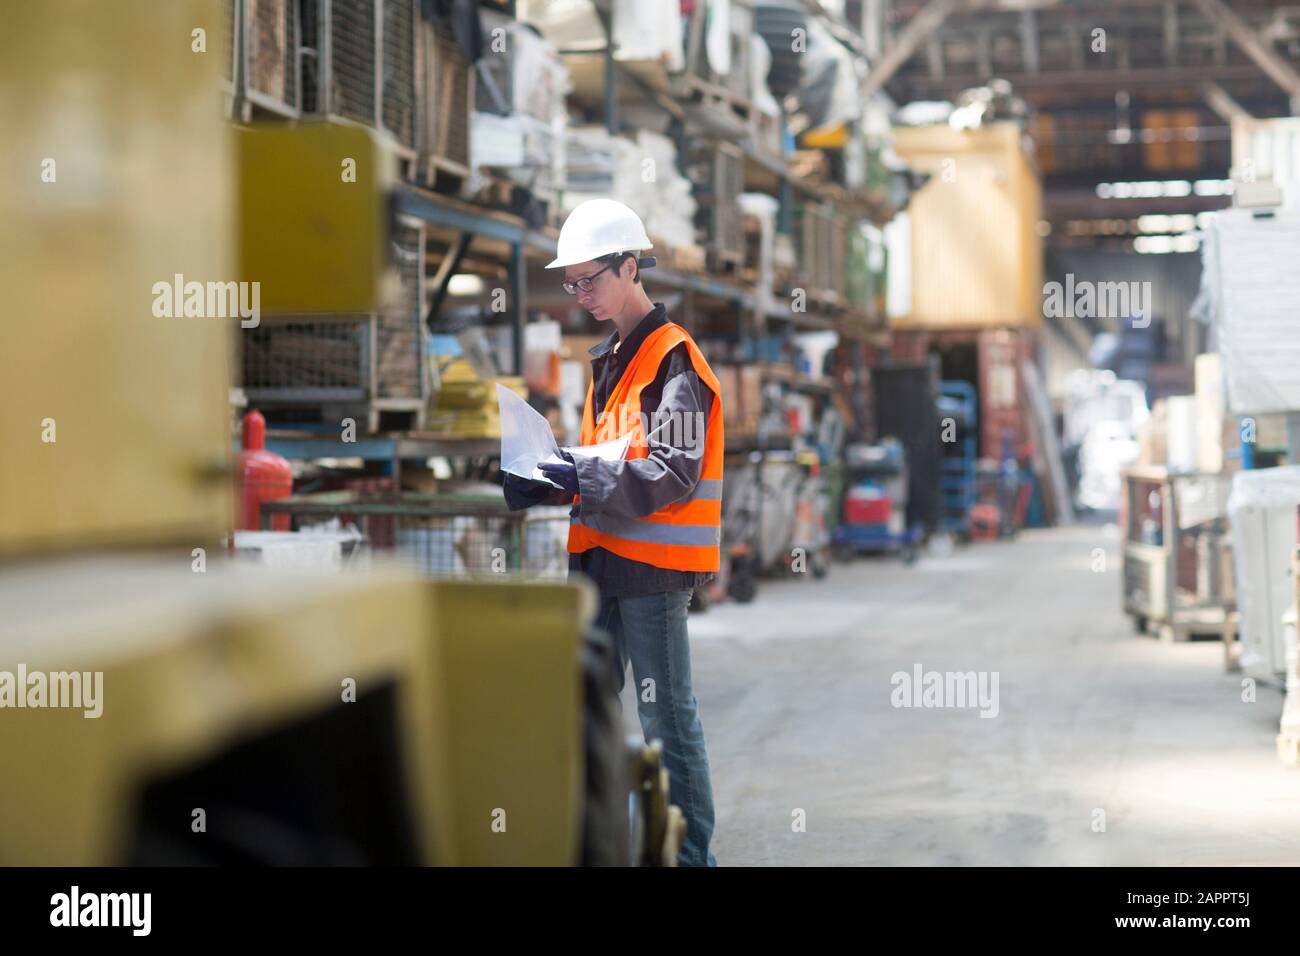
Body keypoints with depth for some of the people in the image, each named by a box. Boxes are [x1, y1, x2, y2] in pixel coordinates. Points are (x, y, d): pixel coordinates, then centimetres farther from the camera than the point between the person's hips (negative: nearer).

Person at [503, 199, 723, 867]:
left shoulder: (674, 360, -12)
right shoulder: (609, 360, 18)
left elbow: (673, 475, -19)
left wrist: (581, 478, -25)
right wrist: (550, 484, 5)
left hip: (654, 561, -9)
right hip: (600, 559, 9)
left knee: (666, 713, -3)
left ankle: (691, 853, 5)